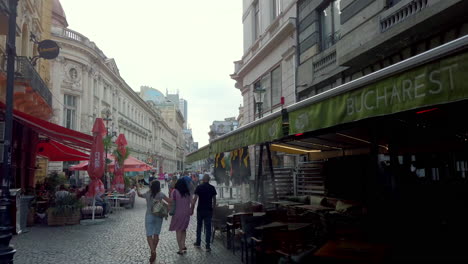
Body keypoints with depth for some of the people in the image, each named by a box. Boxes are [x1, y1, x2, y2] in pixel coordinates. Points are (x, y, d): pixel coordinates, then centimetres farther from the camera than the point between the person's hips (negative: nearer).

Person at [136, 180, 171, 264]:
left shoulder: (147, 194, -5)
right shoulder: (161, 194, -9)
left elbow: (139, 194, 15)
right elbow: (170, 202, -14)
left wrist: (137, 187, 31)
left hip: (149, 216, -1)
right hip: (159, 216, 1)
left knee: (149, 235, 0)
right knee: (156, 234, 14)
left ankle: (153, 251, -18)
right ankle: (153, 251, 24)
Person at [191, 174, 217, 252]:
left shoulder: (199, 187, -6)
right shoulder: (212, 188, 0)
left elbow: (195, 199, -10)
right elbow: (214, 199, 6)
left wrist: (192, 209, -4)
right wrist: (213, 207, 19)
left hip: (200, 210, 0)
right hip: (209, 210, 1)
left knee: (199, 226, 17)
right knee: (208, 227, 2)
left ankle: (198, 242, 27)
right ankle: (207, 245, -1)